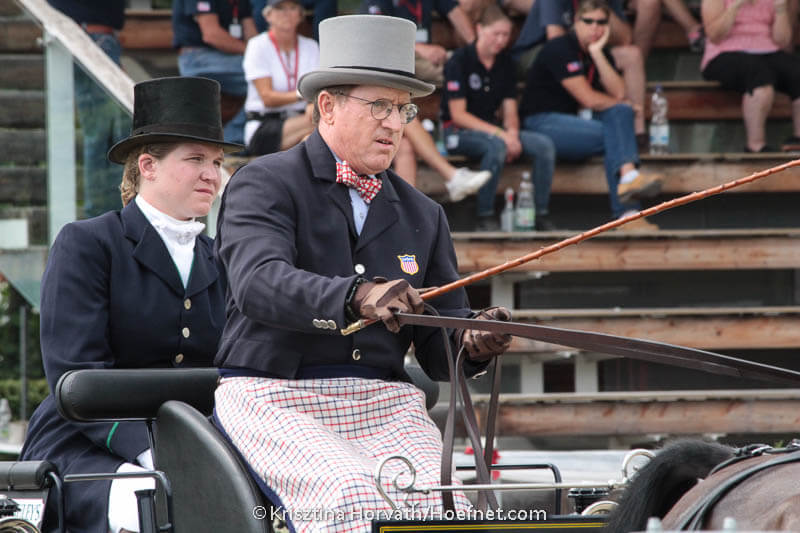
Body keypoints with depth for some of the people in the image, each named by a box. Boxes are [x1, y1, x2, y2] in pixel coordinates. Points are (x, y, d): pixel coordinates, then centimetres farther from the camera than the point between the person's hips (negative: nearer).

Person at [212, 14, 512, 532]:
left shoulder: (422, 215, 20)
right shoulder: (265, 183, 2)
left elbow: (438, 349, 17)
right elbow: (259, 282, -19)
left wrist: (472, 342, -9)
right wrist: (356, 296, -36)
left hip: (384, 405, 5)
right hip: (274, 396, -4)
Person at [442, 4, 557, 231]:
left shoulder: (505, 62, 9)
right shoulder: (460, 60, -10)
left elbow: (510, 110, 9)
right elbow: (458, 114, -15)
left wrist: (512, 133, -16)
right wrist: (500, 134, -23)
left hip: (493, 128, 6)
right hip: (459, 131, -6)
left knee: (544, 144, -18)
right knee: (496, 145, -38)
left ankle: (542, 214, -14)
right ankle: (485, 217, -29)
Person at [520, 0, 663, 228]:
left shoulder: (601, 52, 12)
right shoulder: (559, 49, -13)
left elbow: (618, 93, -5)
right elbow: (588, 99, -17)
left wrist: (597, 54, -11)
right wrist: (621, 106, 0)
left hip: (579, 120, 8)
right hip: (542, 122, -8)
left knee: (620, 114, -20)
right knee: (617, 135, -25)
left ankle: (628, 177, -36)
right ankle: (626, 212, -34)